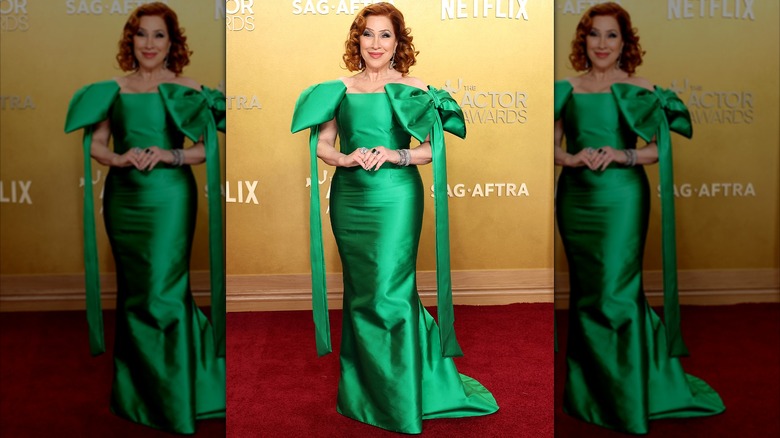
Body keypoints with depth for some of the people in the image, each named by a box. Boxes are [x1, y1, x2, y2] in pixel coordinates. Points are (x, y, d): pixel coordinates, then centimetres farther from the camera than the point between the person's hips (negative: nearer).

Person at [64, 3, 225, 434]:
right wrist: (120, 159, -12)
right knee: (131, 292, 10)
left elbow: (207, 147, -3)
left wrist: (170, 156, -18)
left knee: (163, 294, -4)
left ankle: (176, 400, 10)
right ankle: (134, 393, 25)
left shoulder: (187, 89, 1)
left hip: (168, 197, -3)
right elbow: (95, 143, 6)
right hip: (123, 197, 3)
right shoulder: (114, 89, 9)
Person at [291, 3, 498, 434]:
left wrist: (396, 156, -17)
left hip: (395, 197, -3)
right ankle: (361, 391, 24)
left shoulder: (414, 90, 2)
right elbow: (321, 143, 8)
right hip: (349, 197, 3)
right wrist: (346, 159, -11)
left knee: (389, 293, -5)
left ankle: (404, 399, 10)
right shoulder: (340, 89, 10)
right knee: (359, 292, 9)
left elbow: (432, 147, -2)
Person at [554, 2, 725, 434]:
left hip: (621, 199, -3)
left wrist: (621, 155, -17)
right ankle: (587, 390, 23)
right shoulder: (567, 89, 9)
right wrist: (572, 158, -12)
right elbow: (553, 145, 8)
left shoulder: (640, 90, 2)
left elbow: (660, 147, -2)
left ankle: (629, 397, 11)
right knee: (584, 293, 9)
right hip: (576, 199, 3)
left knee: (615, 293, -5)